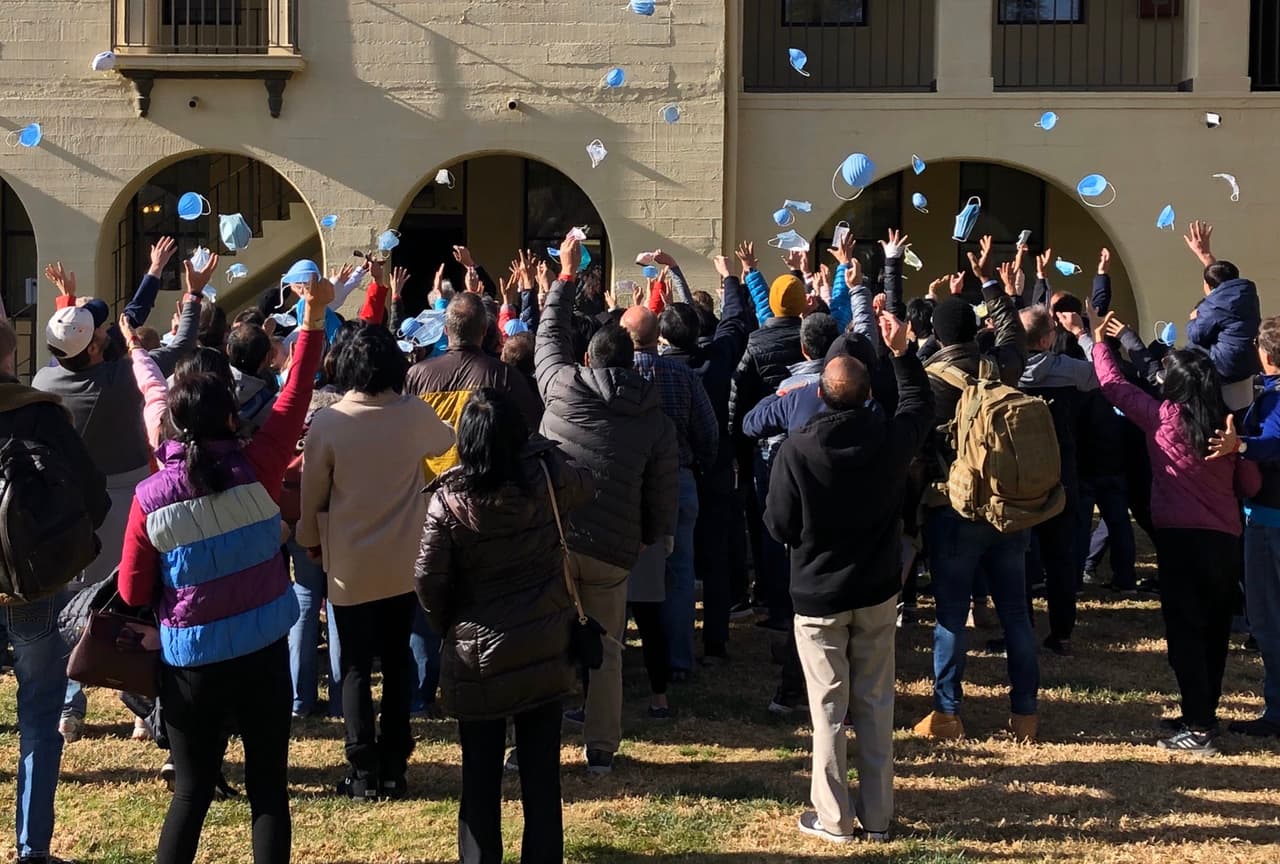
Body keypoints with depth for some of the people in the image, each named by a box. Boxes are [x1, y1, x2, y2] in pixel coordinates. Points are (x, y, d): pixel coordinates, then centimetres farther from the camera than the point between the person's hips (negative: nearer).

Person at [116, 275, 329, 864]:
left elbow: (132, 593, -3)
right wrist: (315, 317, 1)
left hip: (189, 660, 1)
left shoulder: (150, 497, -10)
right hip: (263, 650, 0)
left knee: (192, 790, 13)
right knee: (269, 787, 10)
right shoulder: (256, 472, -12)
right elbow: (295, 396, -3)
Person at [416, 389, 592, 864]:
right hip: (544, 648, 2)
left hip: (478, 654, -2)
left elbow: (429, 580, -10)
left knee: (481, 775, 11)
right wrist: (540, 446, 18)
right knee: (541, 770, 11)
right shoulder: (546, 478, -10)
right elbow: (585, 486, 13)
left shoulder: (447, 500, -15)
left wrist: (446, 627, 7)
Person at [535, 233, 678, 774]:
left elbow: (549, 335, 19)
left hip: (552, 536, -1)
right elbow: (662, 494, 5)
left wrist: (566, 275, 29)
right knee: (606, 648, 13)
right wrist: (653, 539, 19)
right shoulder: (656, 419, 5)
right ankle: (601, 749, 17)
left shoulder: (565, 385, 1)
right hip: (613, 548, 2)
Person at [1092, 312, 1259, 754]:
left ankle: (1199, 728, -4)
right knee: (1214, 630, 14)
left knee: (1185, 632, -1)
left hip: (1182, 537, -5)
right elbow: (1251, 485, 7)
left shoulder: (1164, 417, -6)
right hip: (1226, 540, 5)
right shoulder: (1226, 426, 5)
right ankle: (1204, 714, 25)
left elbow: (1113, 384, 4)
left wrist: (1100, 342, 18)